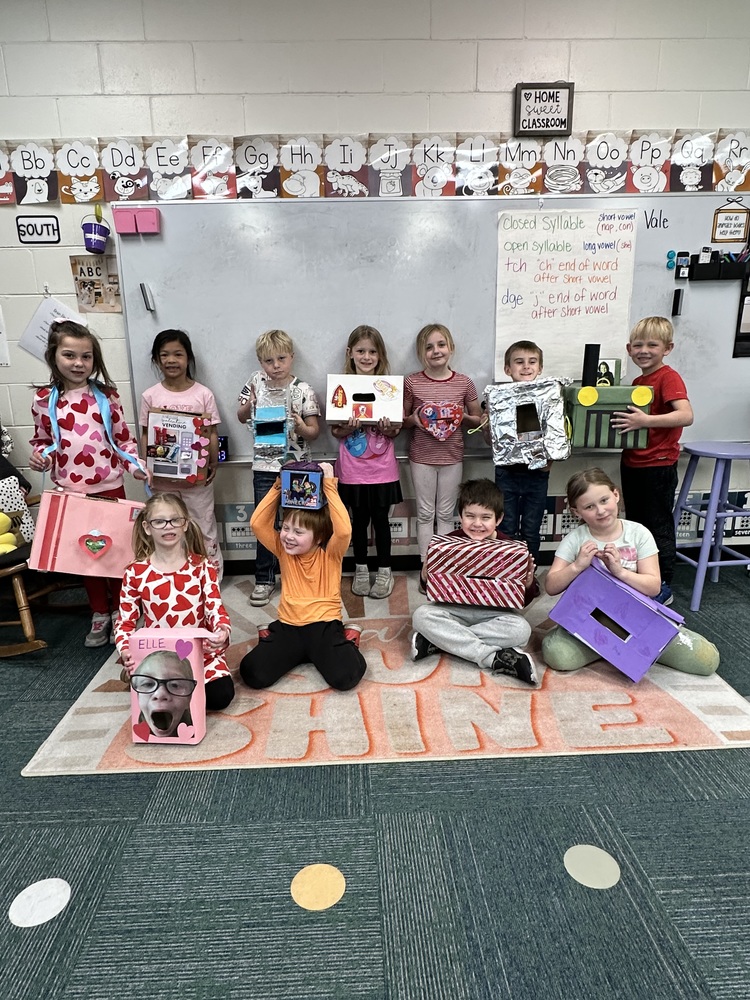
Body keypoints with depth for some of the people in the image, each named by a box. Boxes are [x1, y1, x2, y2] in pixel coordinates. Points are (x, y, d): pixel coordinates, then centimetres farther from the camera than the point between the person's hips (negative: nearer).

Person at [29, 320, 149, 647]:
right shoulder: (44, 399, 0)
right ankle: (99, 613, 29)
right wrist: (38, 457, -8)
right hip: (70, 491, 1)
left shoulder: (106, 395, -1)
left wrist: (136, 466, -10)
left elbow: (123, 438, 3)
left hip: (109, 487, -1)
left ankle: (119, 610, 28)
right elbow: (42, 440, 12)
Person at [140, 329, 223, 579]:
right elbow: (145, 434, 4)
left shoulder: (203, 394, -5)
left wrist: (213, 464, -9)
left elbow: (212, 432, -3)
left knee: (203, 526, 10)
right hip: (163, 477, 2)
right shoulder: (150, 396, 0)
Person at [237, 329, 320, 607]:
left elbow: (314, 431, -4)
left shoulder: (303, 390, -7)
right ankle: (264, 579, 21)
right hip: (264, 466, 2)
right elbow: (242, 418, 13)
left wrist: (300, 426, -25)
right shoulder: (256, 382, 2)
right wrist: (249, 403, -8)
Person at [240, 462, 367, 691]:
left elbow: (343, 530, -26)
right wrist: (278, 487, -10)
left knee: (346, 677, -25)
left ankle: (347, 643, 10)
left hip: (324, 625, -3)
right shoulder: (283, 551, 5)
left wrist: (329, 487, -23)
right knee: (252, 673, -16)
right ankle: (284, 646, 15)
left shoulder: (330, 554, -5)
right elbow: (257, 523, -5)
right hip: (288, 626, 4)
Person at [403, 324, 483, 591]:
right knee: (425, 513, 8)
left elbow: (478, 420, 6)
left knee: (446, 514, 11)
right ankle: (426, 565, 20)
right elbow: (401, 420, 4)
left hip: (452, 456, 1)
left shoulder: (464, 382, -2)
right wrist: (414, 419, -17)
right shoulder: (411, 382, -5)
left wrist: (463, 417, -14)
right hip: (421, 457, -1)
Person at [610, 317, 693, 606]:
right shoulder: (638, 381, 11)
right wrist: (620, 419, 2)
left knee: (659, 527, 3)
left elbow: (686, 415, -28)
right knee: (635, 524, 18)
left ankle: (663, 587, 17)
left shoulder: (669, 378, -14)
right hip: (631, 463, 9)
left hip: (658, 466, -9)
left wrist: (646, 421, -37)